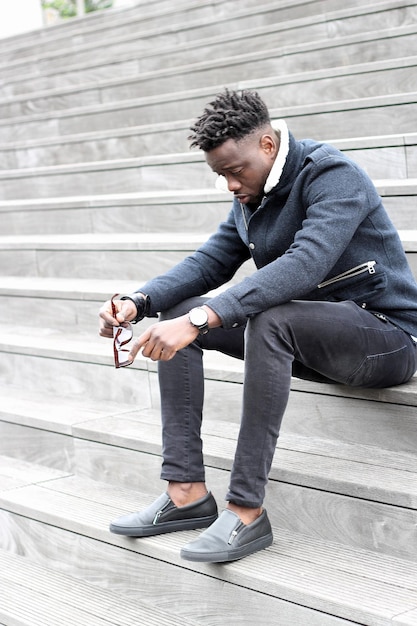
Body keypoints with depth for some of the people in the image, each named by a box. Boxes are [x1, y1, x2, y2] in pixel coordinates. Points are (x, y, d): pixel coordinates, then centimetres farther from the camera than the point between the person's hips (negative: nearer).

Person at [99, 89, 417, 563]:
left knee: (269, 320, -37)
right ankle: (187, 492, -9)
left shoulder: (332, 176, -19)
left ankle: (246, 511, -32)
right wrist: (137, 303, -11)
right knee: (177, 313, -2)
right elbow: (210, 262, 8)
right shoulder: (250, 198, 9)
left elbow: (304, 266, -34)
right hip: (305, 338, 9)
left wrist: (201, 319, -42)